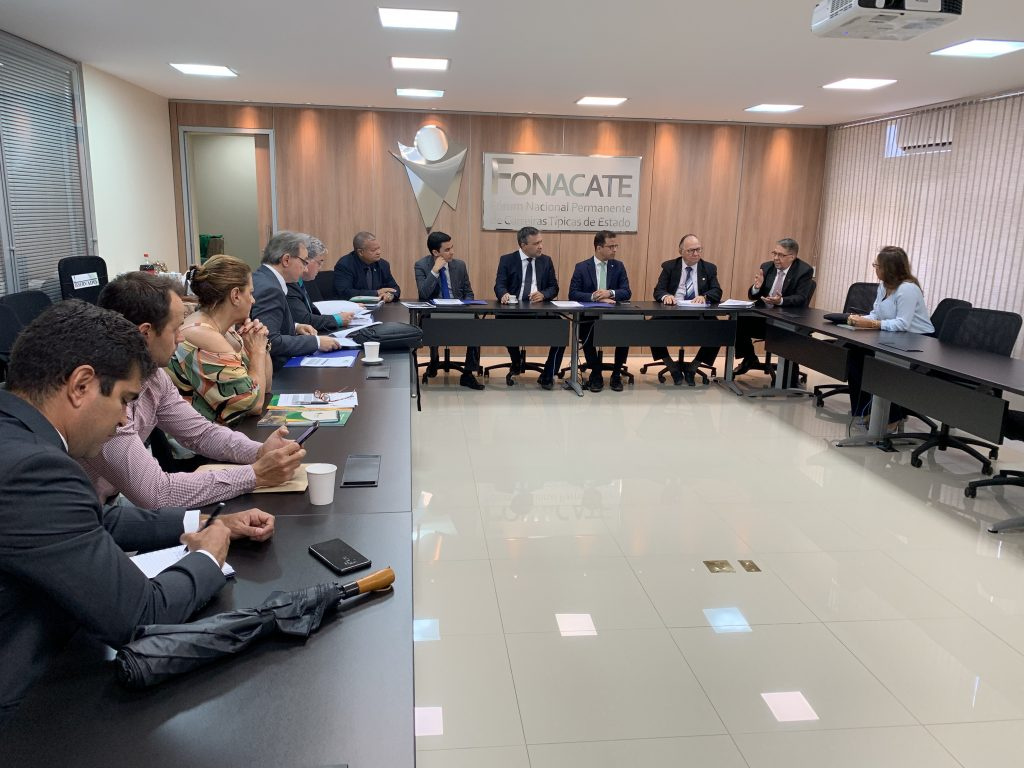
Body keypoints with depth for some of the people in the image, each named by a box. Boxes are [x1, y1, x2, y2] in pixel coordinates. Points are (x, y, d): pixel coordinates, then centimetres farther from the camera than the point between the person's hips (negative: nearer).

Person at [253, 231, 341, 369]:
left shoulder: (260, 278, 9)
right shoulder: (269, 289, -20)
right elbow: (270, 341, -27)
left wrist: (295, 327, 7)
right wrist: (316, 342, -21)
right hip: (273, 368, -10)